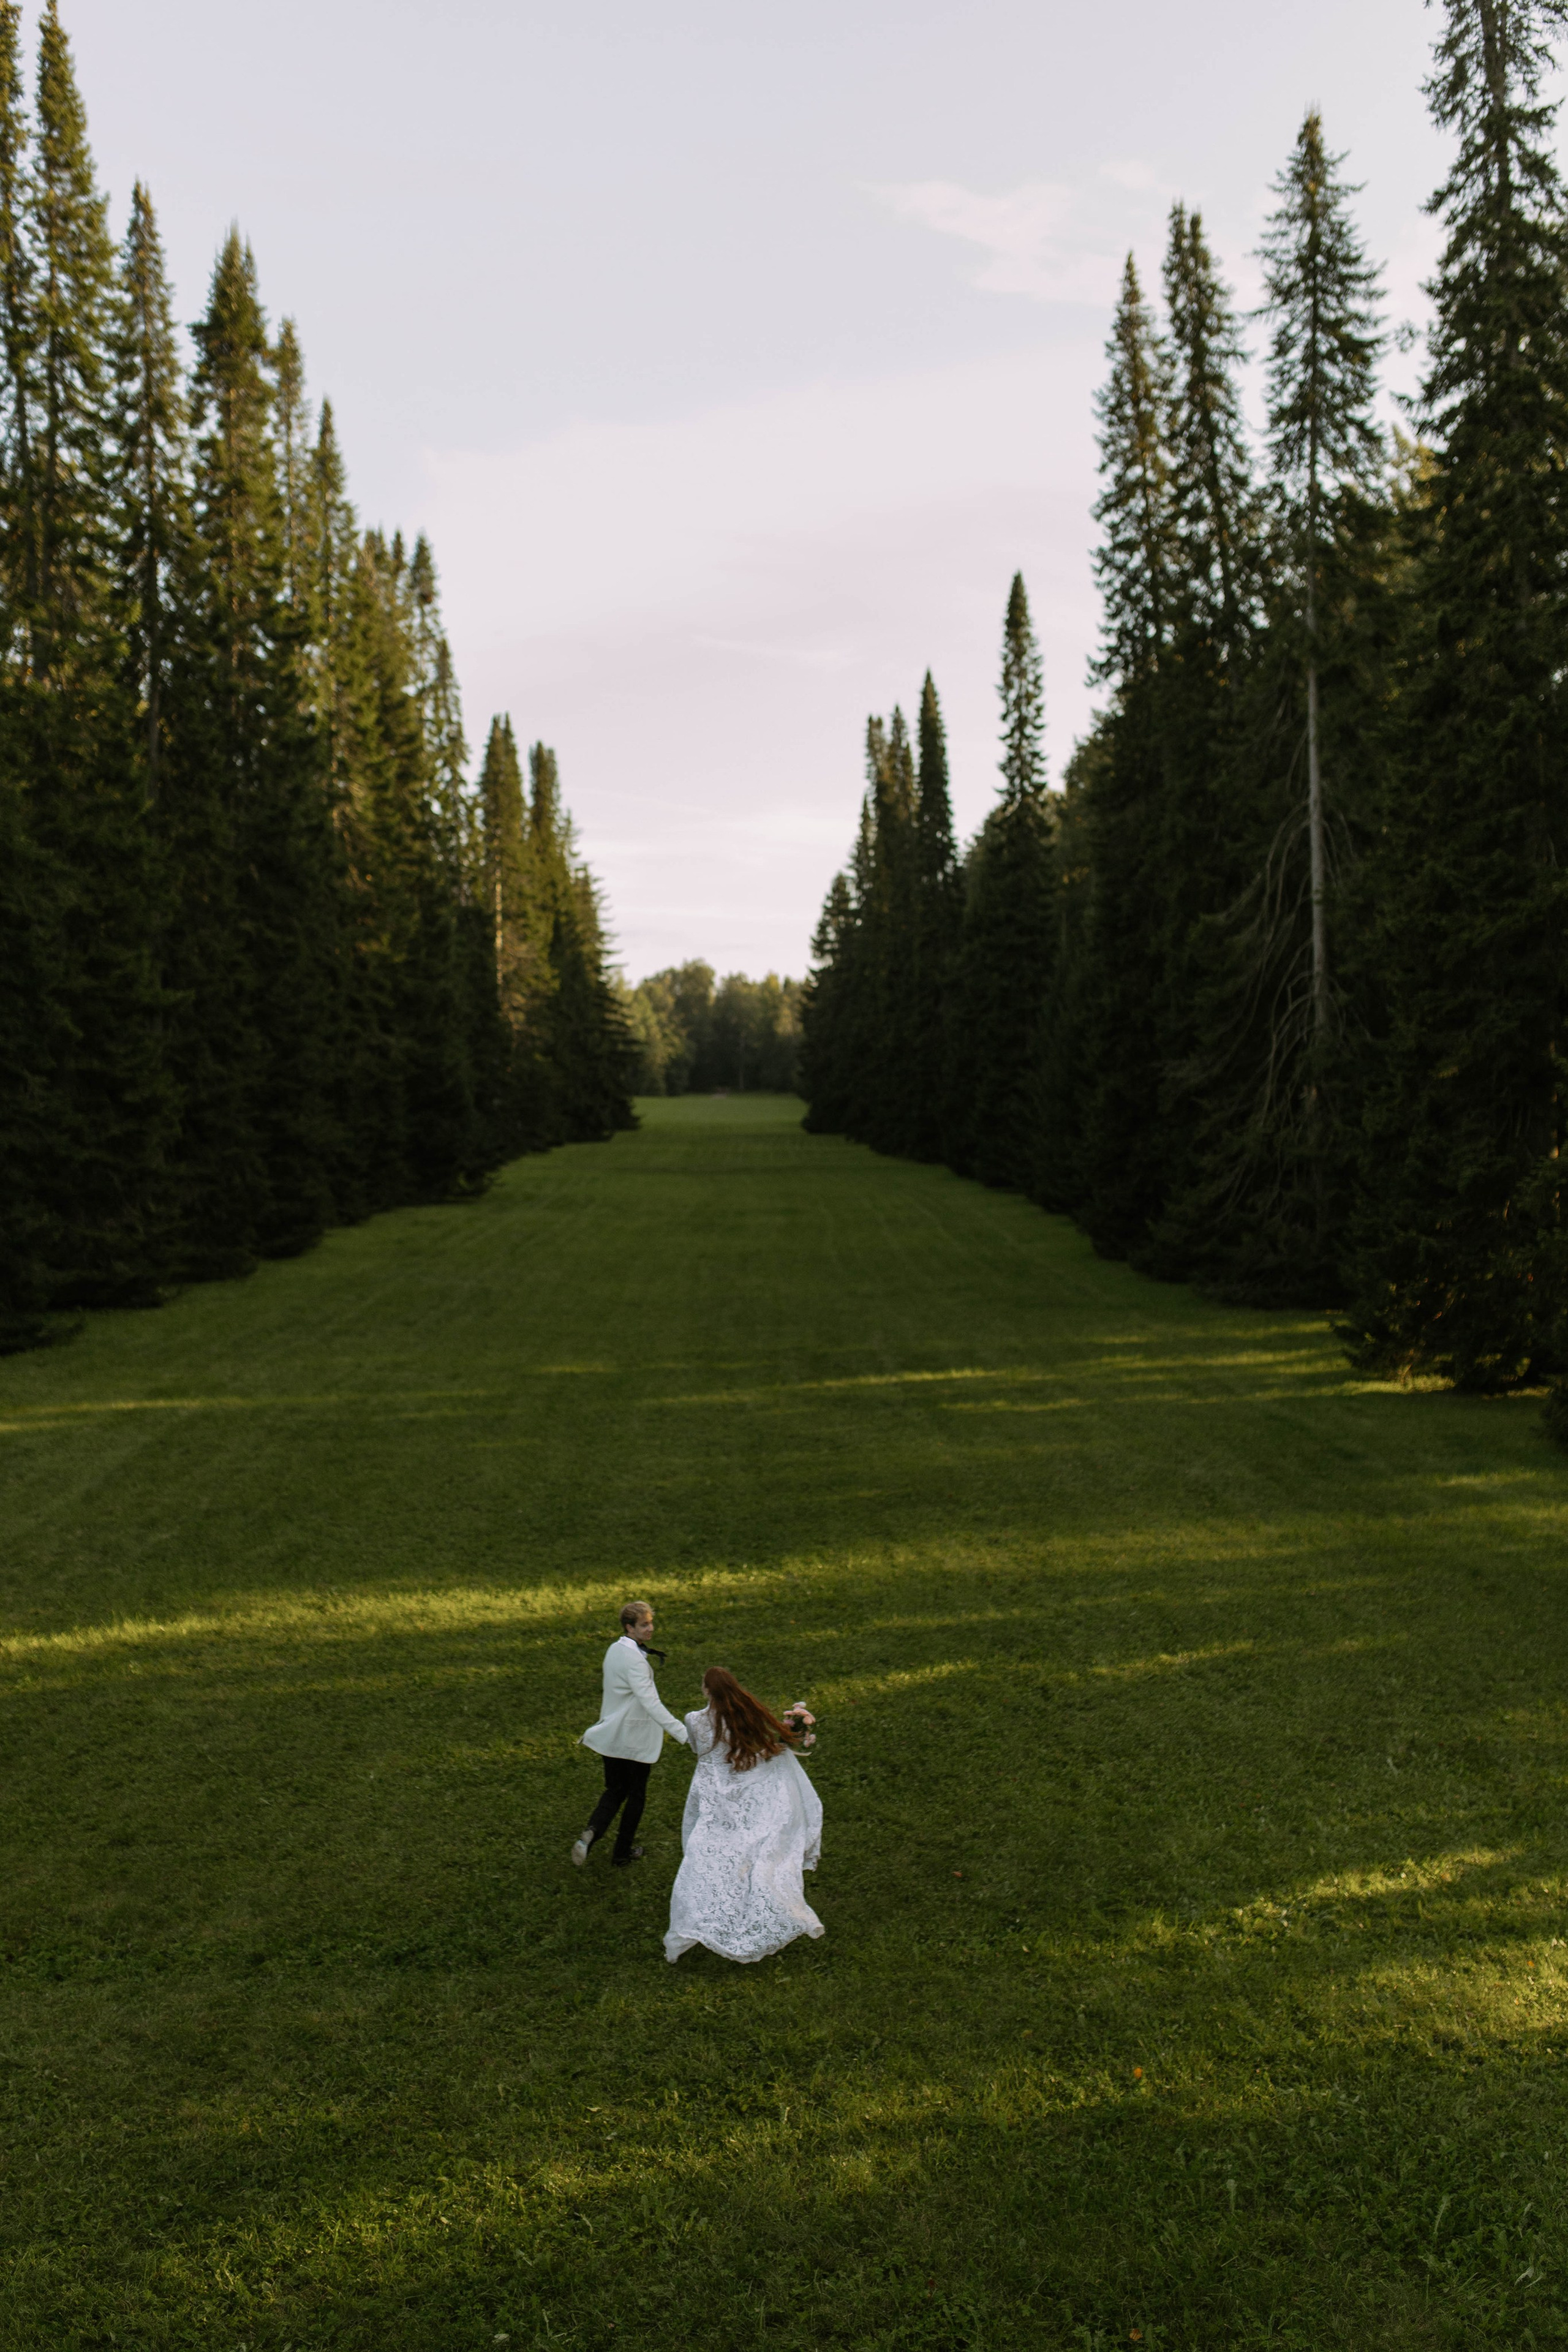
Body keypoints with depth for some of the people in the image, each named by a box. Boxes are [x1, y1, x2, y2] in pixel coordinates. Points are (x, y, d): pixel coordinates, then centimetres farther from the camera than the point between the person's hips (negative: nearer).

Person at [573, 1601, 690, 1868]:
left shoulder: (615, 1650, 3)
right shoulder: (634, 1659, -25)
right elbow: (650, 1702, -34)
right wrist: (683, 1732, -39)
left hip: (612, 1734, 7)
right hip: (635, 1737, -7)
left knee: (615, 1790, 16)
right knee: (636, 1794, 13)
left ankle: (590, 1834, -8)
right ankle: (622, 1854, 23)